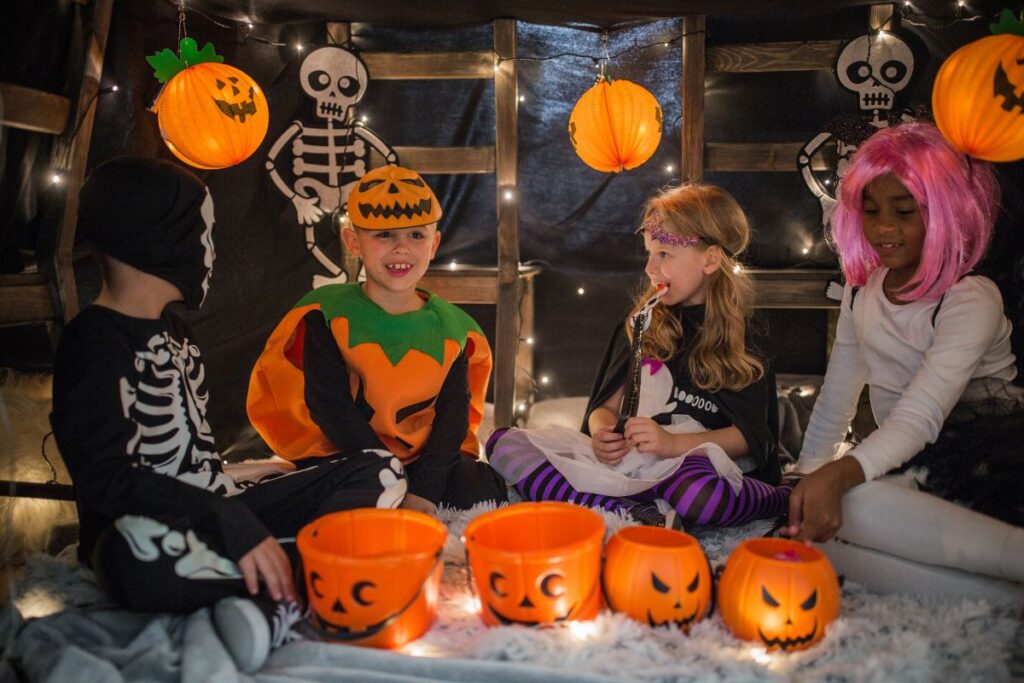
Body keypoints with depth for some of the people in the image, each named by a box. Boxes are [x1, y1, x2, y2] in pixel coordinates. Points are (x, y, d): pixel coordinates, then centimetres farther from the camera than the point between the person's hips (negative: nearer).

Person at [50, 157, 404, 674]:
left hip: (215, 512, 8)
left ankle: (277, 601, -26)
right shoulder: (94, 344, -10)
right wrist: (230, 524, -29)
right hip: (148, 528, -8)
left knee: (375, 474, -2)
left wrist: (235, 509, 3)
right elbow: (107, 478, -21)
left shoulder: (175, 330, 17)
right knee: (144, 551, -43)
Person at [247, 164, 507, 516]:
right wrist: (392, 478, -18)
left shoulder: (453, 328, 3)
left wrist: (423, 490, -20)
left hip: (424, 460, 3)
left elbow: (453, 415, -4)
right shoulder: (326, 313, -5)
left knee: (483, 492, -22)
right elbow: (331, 408, -11)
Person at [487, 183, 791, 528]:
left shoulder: (739, 340, 3)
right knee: (504, 443, -17)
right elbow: (607, 404, 13)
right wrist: (602, 434, -11)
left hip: (695, 463, -6)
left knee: (702, 494, -46)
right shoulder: (644, 322, 14)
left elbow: (750, 436, -3)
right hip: (624, 460, 6)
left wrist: (674, 443, -17)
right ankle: (641, 517, -29)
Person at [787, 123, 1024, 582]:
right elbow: (835, 401, 18)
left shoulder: (971, 300, -9)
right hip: (912, 465, 6)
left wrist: (838, 474, -41)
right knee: (831, 498, -34)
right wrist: (806, 478, 14)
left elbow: (919, 417, -24)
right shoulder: (862, 291, 11)